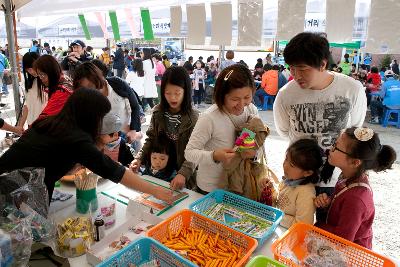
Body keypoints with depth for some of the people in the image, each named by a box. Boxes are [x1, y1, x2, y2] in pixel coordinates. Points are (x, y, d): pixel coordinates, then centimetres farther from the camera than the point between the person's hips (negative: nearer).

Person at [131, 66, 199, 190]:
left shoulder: (193, 117, -16)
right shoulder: (158, 111, -5)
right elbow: (150, 139, 4)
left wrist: (183, 174, -32)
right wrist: (139, 158, -10)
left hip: (181, 172, -3)